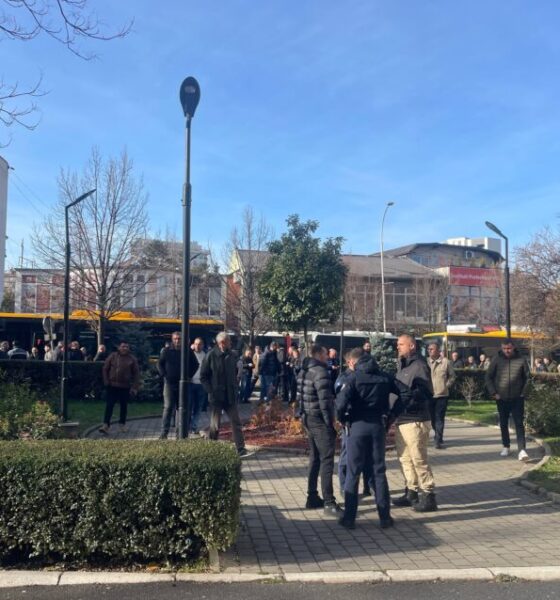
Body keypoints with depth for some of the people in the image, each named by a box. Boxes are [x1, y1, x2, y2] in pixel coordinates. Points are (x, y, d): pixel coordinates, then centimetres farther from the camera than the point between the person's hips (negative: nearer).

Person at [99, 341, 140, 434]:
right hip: (112, 386, 0)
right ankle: (106, 425, -4)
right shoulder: (112, 356, 2)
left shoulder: (132, 359, 1)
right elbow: (105, 369, 7)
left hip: (125, 387, 1)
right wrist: (106, 381, -1)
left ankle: (122, 424, 24)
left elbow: (136, 374, 1)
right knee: (109, 405, -4)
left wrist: (135, 387, -5)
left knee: (124, 406, 10)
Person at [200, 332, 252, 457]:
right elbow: (203, 376, -4)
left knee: (236, 423, 1)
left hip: (230, 396, 4)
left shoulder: (232, 356, 4)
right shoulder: (211, 356, -9)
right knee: (215, 425, 6)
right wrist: (211, 391, -11)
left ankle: (241, 449, 3)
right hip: (216, 397, -4)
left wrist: (235, 388, 8)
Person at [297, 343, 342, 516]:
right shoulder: (320, 371, -16)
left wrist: (304, 414, 18)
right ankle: (329, 503, -6)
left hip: (309, 418, 10)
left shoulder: (304, 371, 13)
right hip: (320, 420, -10)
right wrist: (330, 422, -16)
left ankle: (312, 497, 23)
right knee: (327, 461, -7)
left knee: (315, 459, 17)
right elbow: (325, 400, -21)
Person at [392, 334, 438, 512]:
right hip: (401, 419, 9)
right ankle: (411, 492, 25)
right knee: (405, 459, 14)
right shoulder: (402, 366, 16)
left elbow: (426, 393, -19)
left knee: (419, 460, -4)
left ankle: (428, 496, 5)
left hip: (415, 420, -9)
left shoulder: (419, 366, -11)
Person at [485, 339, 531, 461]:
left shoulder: (521, 360, -3)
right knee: (503, 424, 12)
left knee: (519, 424, -6)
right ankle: (506, 447, 26)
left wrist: (524, 392, -1)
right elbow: (488, 377, 2)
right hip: (502, 399, 1)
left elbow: (527, 377, 6)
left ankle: (522, 450, -9)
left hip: (517, 399, -1)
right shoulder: (497, 360, -3)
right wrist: (493, 393, -4)